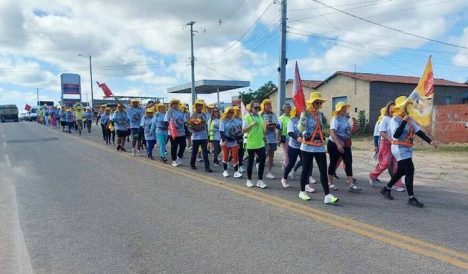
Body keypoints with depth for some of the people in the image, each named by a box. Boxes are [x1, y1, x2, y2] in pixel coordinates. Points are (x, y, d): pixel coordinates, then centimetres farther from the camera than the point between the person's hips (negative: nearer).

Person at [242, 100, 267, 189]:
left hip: (260, 144, 4)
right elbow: (243, 131, -11)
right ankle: (249, 180, 20)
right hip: (251, 144, -4)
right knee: (250, 162, 7)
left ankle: (260, 181, 9)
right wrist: (251, 125, -21)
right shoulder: (247, 117, -7)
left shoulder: (261, 117, 9)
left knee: (262, 161, -1)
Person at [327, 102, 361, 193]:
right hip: (334, 144, -7)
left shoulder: (346, 119, 10)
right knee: (333, 163, 4)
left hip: (345, 145, 7)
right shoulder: (335, 119, -14)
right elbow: (332, 132, -28)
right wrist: (338, 144, -36)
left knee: (349, 163, -1)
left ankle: (351, 185, -3)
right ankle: (330, 183, 18)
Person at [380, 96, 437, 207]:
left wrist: (430, 141, -3)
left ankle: (386, 189, 31)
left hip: (407, 149, 9)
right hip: (400, 148, -9)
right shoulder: (395, 120, -13)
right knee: (410, 170, -12)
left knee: (401, 171, 15)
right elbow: (396, 135, -26)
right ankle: (411, 198, -6)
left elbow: (418, 131, 7)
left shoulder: (409, 119, 11)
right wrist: (404, 122, -29)